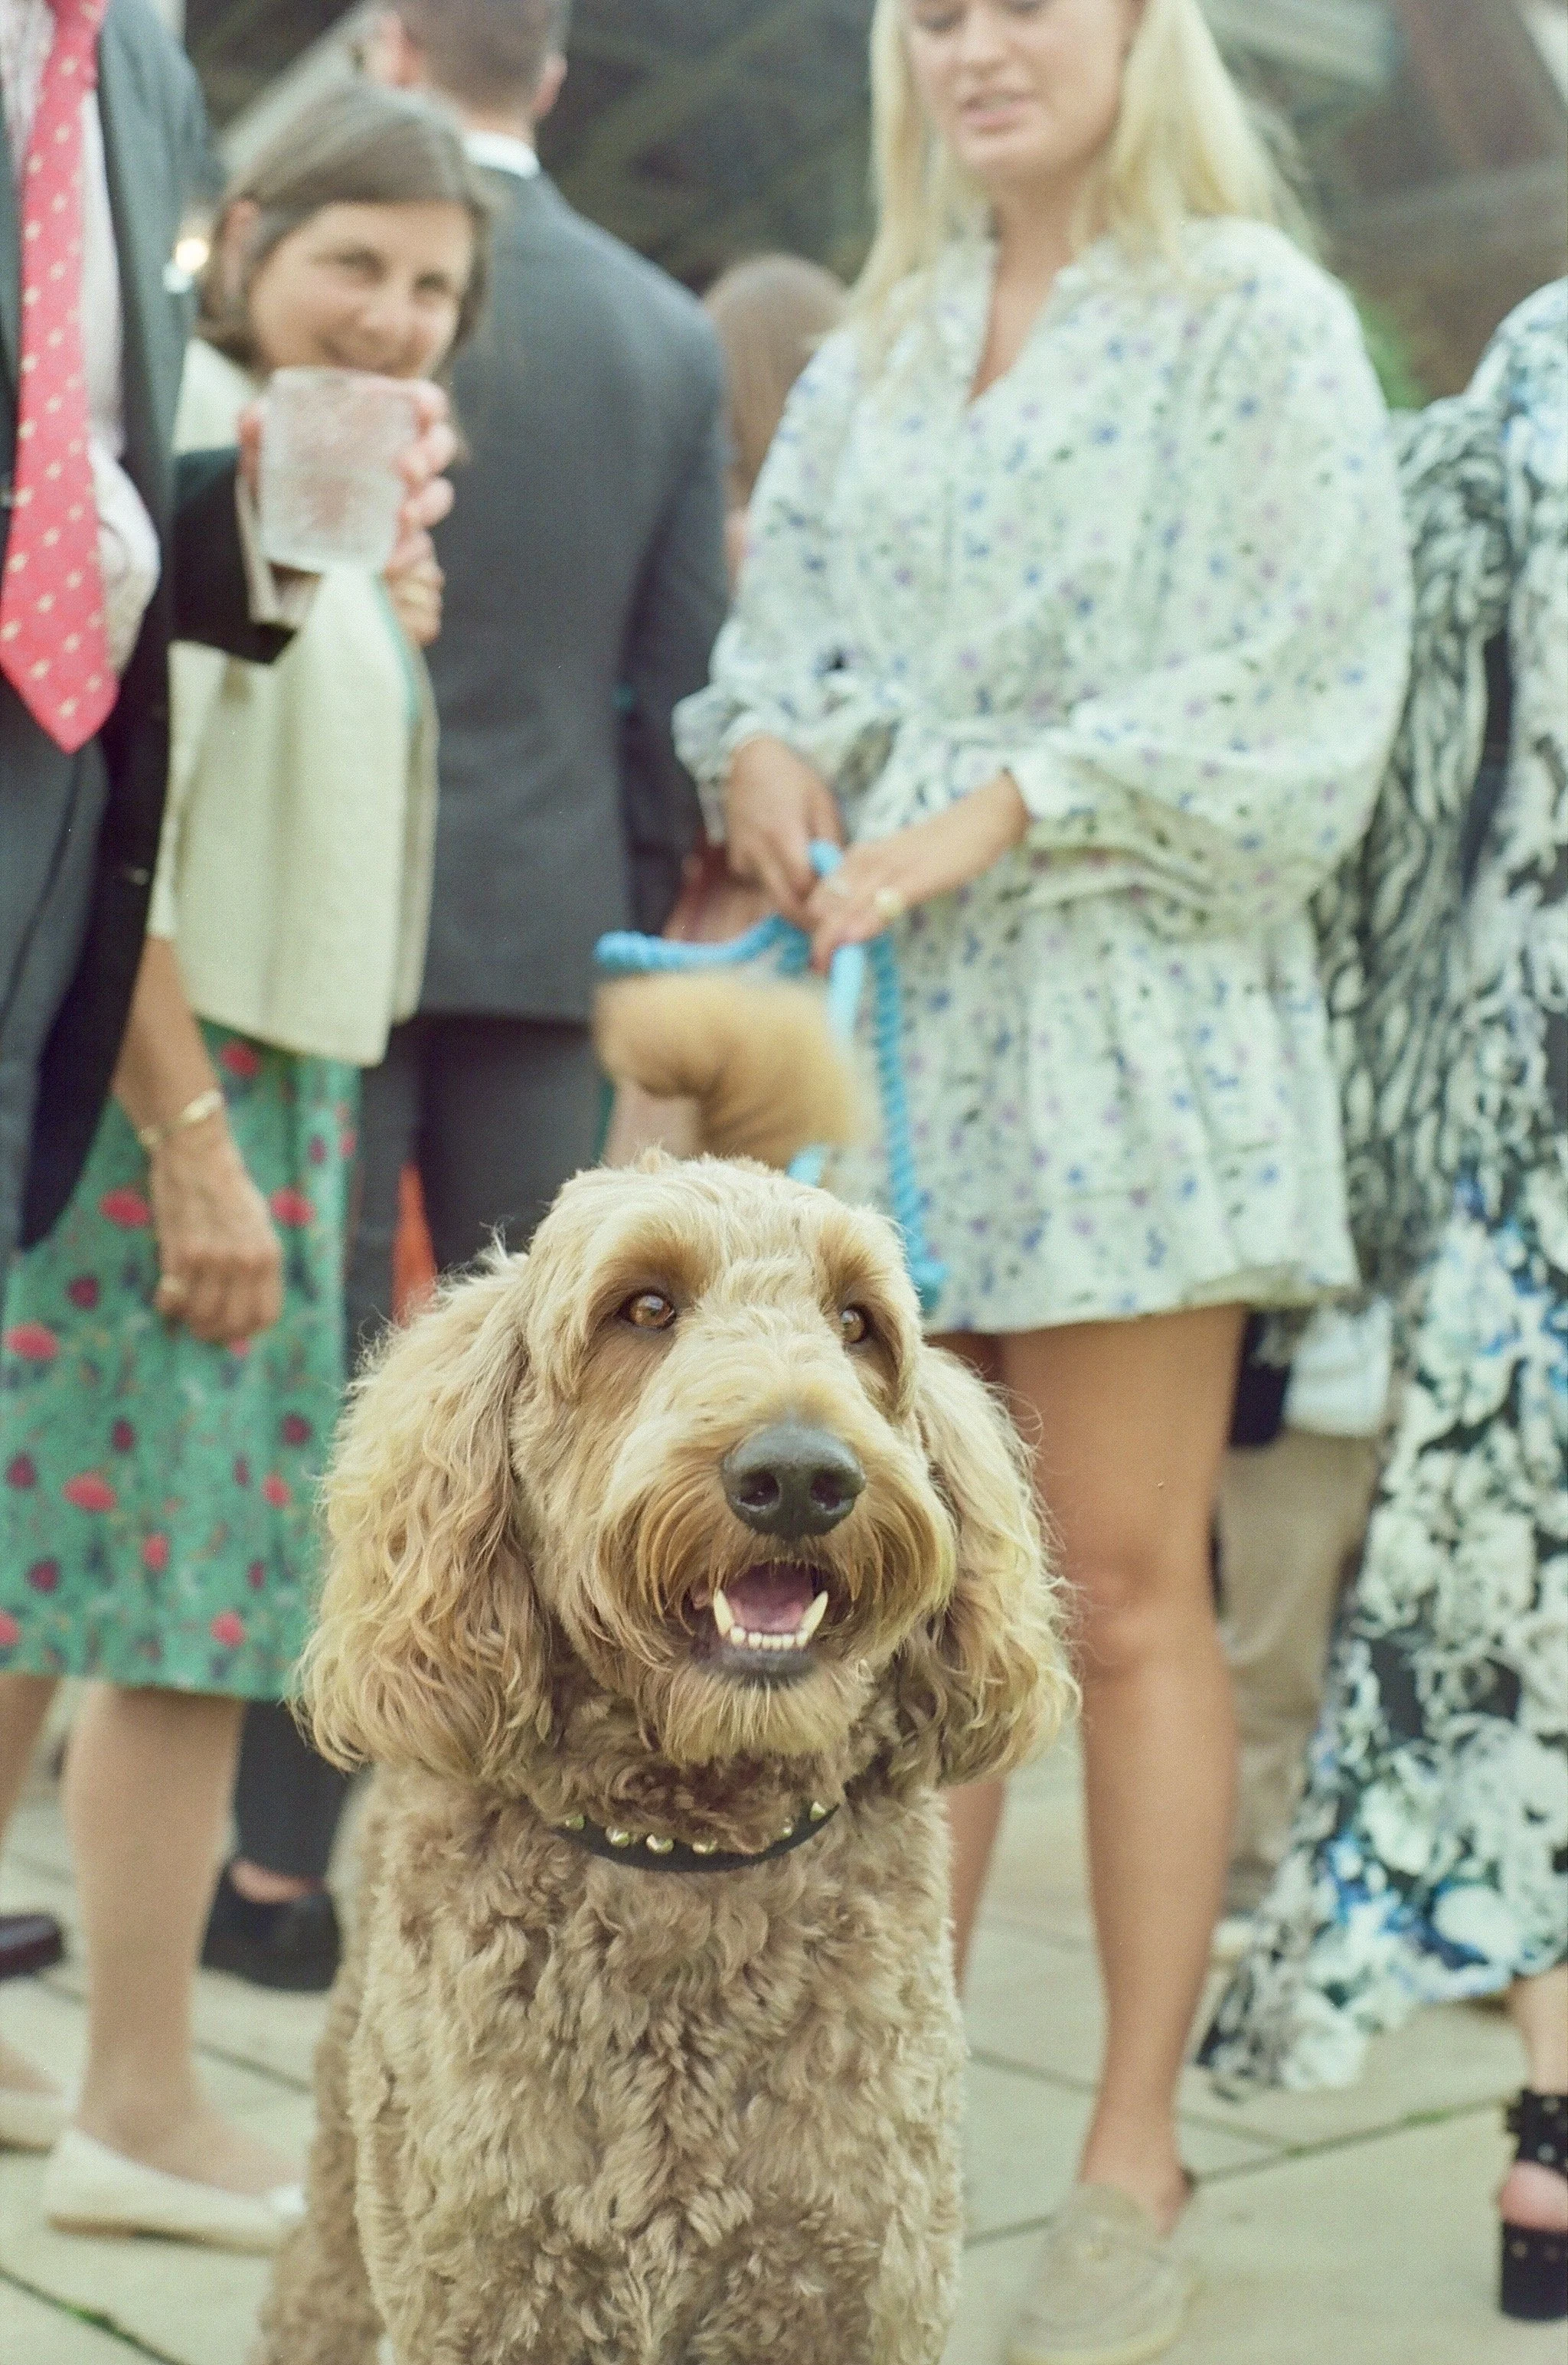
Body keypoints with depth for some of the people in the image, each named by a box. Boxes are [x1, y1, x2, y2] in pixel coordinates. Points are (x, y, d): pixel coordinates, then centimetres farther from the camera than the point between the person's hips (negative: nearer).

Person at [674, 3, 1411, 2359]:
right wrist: (761, 741, -4)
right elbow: (786, 620, 19)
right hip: (877, 1014, 5)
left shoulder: (1253, 317, 2)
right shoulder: (877, 345, 19)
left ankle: (1133, 2161, 8)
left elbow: (1293, 686, -7)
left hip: (1120, 1012, -5)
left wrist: (993, 813, -14)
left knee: (1124, 1590, -3)